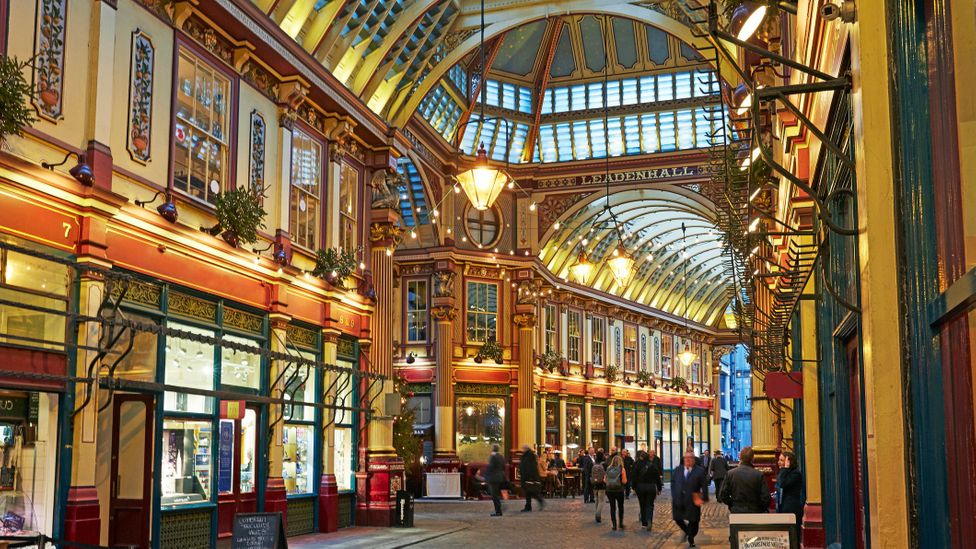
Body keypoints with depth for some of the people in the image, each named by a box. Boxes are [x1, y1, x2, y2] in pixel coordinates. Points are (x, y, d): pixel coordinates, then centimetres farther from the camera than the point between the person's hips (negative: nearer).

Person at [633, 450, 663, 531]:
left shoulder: (637, 465, -7)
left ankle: (644, 523, 17)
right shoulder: (653, 465, -3)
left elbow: (634, 477, -6)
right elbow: (657, 477, 2)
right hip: (651, 487, 0)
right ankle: (649, 520, -18)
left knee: (643, 505, 12)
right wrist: (659, 488, 10)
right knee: (650, 505, 5)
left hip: (640, 487, 0)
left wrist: (634, 487, 4)